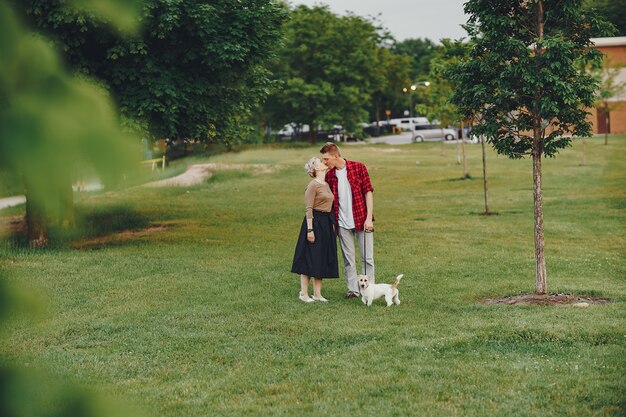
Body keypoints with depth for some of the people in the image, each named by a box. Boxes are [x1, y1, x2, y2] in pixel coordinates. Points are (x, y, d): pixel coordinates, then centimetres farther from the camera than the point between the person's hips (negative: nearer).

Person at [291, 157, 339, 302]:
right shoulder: (313, 185, -11)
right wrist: (310, 229, -19)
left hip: (326, 224, 9)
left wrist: (332, 225, 17)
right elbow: (309, 209, -14)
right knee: (309, 259, -3)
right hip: (315, 222, -9)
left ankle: (317, 294, 14)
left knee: (322, 260, 9)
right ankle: (304, 293, 2)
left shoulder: (327, 185, 14)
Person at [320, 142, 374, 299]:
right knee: (348, 259, 7)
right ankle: (353, 289, 15)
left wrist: (369, 218, -11)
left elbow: (368, 192, -6)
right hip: (342, 223, 3)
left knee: (367, 257, 1)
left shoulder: (359, 167, -5)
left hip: (362, 220, -3)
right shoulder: (329, 176, 5)